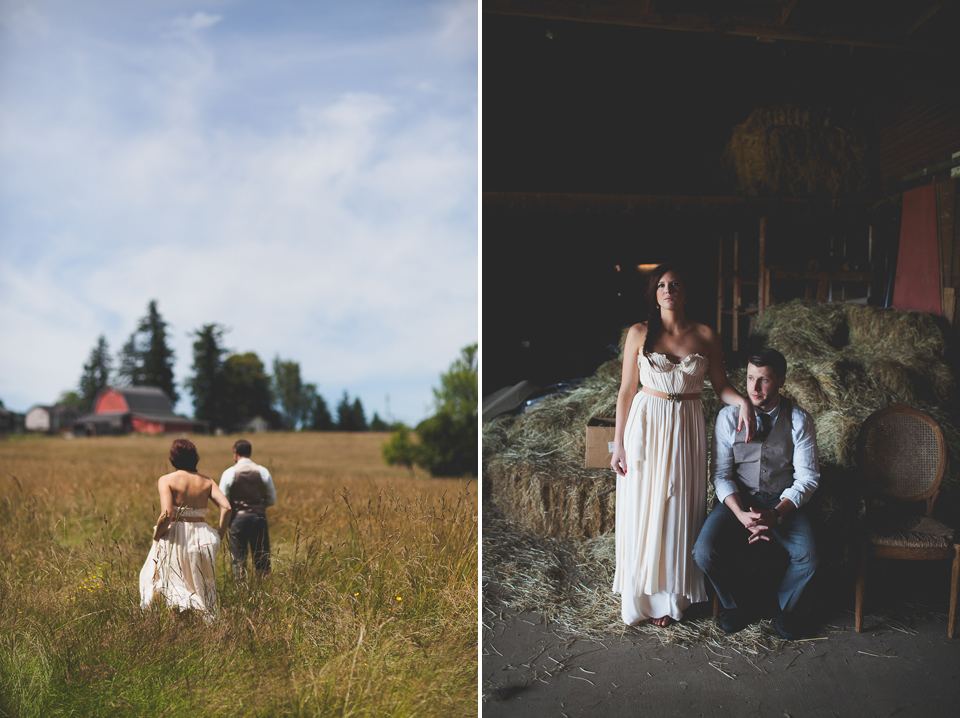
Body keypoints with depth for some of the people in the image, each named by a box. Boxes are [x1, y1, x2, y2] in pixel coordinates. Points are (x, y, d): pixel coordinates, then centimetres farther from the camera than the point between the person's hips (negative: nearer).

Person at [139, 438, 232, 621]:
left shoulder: (166, 480, -6)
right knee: (203, 589, 16)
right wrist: (219, 536, 2)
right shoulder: (207, 481, 3)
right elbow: (226, 507, -7)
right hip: (202, 537, 3)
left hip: (175, 537, -3)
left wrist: (156, 536, -2)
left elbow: (166, 515, -18)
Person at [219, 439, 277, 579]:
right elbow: (272, 500, 7)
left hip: (238, 517, -1)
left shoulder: (229, 473, -3)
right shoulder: (263, 472, 3)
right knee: (262, 558, 8)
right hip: (259, 517, 2)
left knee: (238, 559, 5)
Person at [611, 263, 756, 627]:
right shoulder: (639, 333, -2)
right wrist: (618, 444, -1)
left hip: (686, 427, 1)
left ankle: (669, 595, 25)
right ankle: (640, 593, 23)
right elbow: (626, 390, 0)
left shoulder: (706, 335, 0)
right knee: (641, 509, 6)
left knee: (676, 510, 8)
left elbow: (721, 385, 5)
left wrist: (743, 401, -17)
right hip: (645, 423, -1)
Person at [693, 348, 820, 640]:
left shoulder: (799, 420, -4)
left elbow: (807, 477, -5)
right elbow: (721, 474, -2)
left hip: (784, 501, 0)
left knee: (808, 557, -28)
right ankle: (740, 604, 8)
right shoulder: (728, 416, -2)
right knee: (705, 552, -24)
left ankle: (786, 608, 7)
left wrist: (776, 514, -22)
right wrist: (741, 514, -20)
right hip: (738, 500, 1)